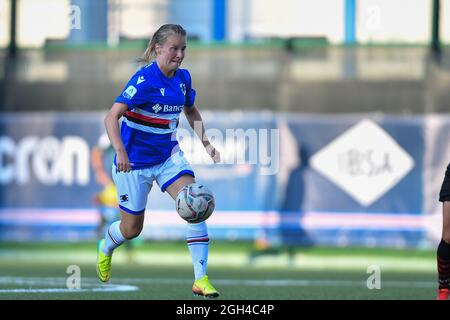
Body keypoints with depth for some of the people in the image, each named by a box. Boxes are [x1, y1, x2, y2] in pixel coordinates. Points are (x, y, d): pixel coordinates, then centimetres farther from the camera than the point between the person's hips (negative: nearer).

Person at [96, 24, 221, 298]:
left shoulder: (183, 78, -1)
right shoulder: (144, 80, -22)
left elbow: (191, 112, 19)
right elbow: (112, 116, -29)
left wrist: (206, 141, 4)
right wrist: (120, 151, -43)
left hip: (168, 156, 5)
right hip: (135, 162, -5)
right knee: (132, 228, 9)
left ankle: (201, 279, -16)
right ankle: (105, 249, 47)